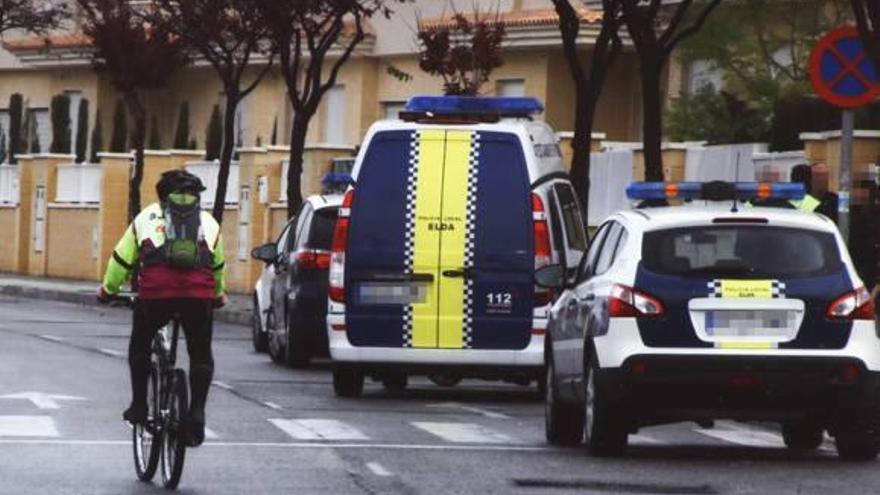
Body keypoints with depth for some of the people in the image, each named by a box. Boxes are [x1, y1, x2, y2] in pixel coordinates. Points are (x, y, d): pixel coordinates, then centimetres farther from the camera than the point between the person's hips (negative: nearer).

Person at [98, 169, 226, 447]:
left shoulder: (147, 217, 23)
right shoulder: (209, 223, 27)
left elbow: (122, 260, 24)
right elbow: (218, 266, 39)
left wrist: (107, 291, 39)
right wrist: (219, 296, 57)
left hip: (156, 290, -1)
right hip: (199, 292, 1)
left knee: (140, 346, 22)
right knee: (201, 354, 15)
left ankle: (139, 406, 19)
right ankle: (197, 412, 0)